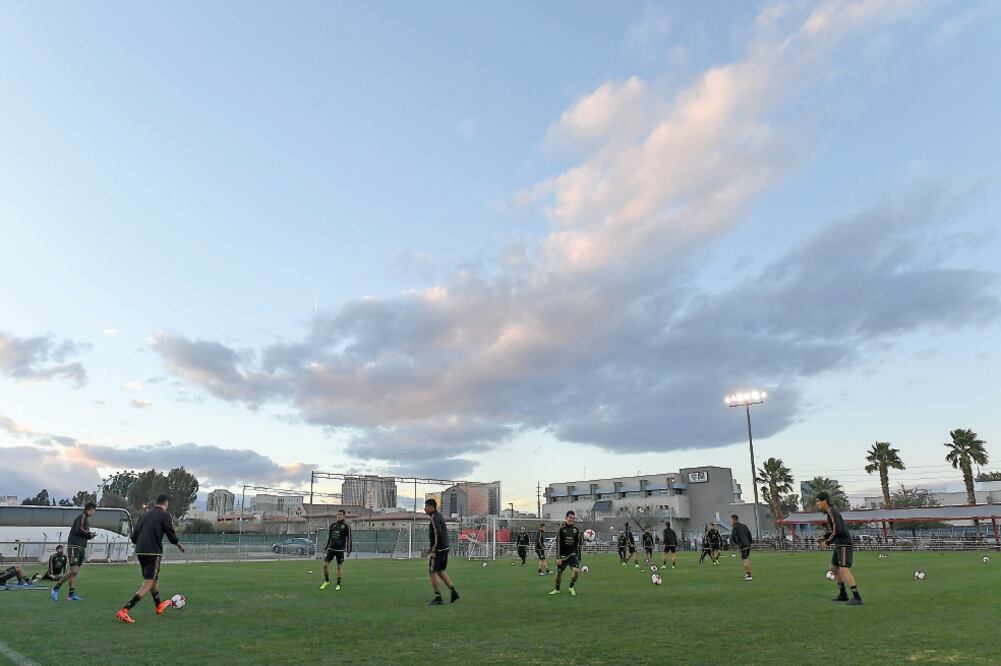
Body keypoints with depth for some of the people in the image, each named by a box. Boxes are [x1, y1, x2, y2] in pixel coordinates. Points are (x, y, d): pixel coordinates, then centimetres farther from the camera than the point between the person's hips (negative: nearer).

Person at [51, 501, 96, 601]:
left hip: (81, 547, 9)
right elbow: (78, 530, -21)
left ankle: (72, 594, 5)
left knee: (74, 572, 6)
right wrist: (89, 534, -9)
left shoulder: (86, 519, 20)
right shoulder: (82, 517, -7)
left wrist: (89, 535, 1)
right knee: (73, 570, -14)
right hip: (74, 547, -9)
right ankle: (56, 588, -1)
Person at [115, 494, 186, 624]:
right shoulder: (165, 515, -4)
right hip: (153, 552, -7)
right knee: (147, 585, -3)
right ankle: (124, 611, -16)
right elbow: (172, 536, -6)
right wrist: (179, 545, 14)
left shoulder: (145, 514, 13)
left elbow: (133, 536, 13)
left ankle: (159, 606, 42)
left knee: (154, 579, 24)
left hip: (140, 552, 7)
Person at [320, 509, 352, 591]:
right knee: (325, 564, -4)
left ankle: (338, 584, 16)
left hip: (340, 550, -4)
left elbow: (349, 539, -3)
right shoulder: (333, 525, 9)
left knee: (339, 567, 2)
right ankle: (327, 581, 16)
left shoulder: (346, 526, -4)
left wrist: (349, 551, -7)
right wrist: (326, 547, 16)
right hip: (331, 549, 4)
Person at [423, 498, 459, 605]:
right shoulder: (439, 517, 15)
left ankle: (438, 598, 2)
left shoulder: (434, 518, -15)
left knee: (433, 572, 0)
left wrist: (433, 551, -21)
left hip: (438, 550, -9)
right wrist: (432, 547, 21)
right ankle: (454, 593, 10)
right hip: (445, 548, 10)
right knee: (440, 572, 16)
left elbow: (438, 535, -24)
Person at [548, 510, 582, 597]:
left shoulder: (576, 529, 1)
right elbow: (558, 544, -8)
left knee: (576, 571, -17)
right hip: (562, 555, -2)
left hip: (572, 555, 2)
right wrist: (558, 557, -11)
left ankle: (571, 587, 9)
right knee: (559, 573, 6)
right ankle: (557, 589, 33)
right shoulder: (561, 528, -8)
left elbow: (579, 542, 12)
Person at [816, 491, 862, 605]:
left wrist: (827, 543, -16)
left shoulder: (832, 512, -19)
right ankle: (843, 594, 26)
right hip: (839, 545, 10)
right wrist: (822, 539, 13)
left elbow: (837, 531, -26)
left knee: (844, 570, -19)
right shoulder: (830, 511, 15)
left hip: (844, 544, -10)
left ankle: (857, 597, -19)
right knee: (834, 568, 16)